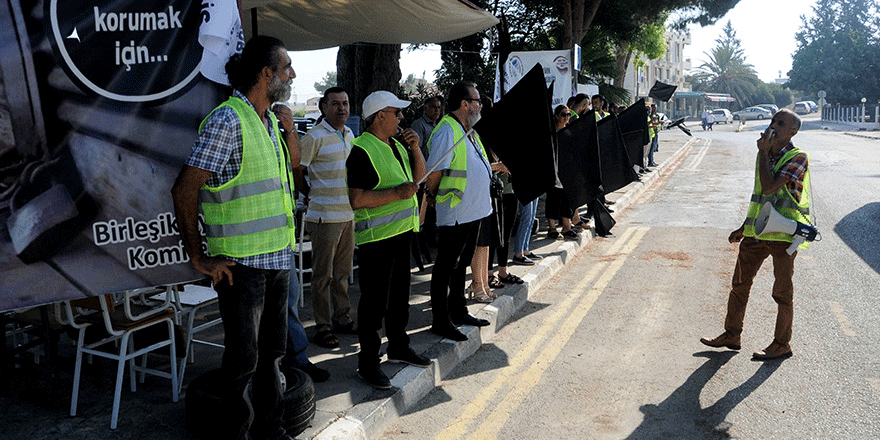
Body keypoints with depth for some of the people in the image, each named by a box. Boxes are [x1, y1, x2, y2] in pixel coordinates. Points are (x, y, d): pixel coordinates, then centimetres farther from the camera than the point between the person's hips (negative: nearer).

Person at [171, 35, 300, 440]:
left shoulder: (269, 118, 11)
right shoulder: (228, 120, -15)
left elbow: (291, 163, 28)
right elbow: (185, 189, -18)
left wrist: (289, 129, 7)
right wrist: (199, 258, -14)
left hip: (278, 258, 8)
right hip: (242, 264, -8)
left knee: (271, 351, 19)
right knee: (243, 357, 5)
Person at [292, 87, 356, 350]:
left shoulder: (349, 135, 13)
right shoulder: (315, 136, -11)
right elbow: (296, 171, -7)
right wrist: (310, 195, 3)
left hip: (348, 213, 7)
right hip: (325, 216, -7)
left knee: (343, 271, 15)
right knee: (323, 274, 0)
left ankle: (342, 319, 27)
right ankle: (323, 327, 9)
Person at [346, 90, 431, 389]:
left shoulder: (396, 145, 14)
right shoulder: (362, 150, -15)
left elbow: (418, 177, 18)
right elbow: (356, 199, -22)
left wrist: (415, 149, 3)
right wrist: (397, 192, -25)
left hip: (402, 230, 9)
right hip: (376, 237, -9)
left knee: (400, 293, 19)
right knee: (374, 300, -3)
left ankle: (398, 347, 34)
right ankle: (367, 362, 8)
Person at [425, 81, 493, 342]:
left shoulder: (469, 132, 14)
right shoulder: (446, 132, -18)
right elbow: (434, 174, -19)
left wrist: (498, 166, 13)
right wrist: (434, 197, -6)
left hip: (473, 211, 10)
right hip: (455, 213, -10)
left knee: (461, 264, 19)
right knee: (446, 267, 0)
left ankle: (458, 312, 32)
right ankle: (441, 322, 9)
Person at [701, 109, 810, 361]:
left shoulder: (797, 158, -11)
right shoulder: (765, 155, 12)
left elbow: (769, 187, -25)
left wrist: (763, 152, -16)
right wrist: (744, 227, 20)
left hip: (784, 234, -7)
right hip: (757, 232, 7)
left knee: (782, 292, 4)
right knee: (740, 284, 12)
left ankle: (782, 344, 18)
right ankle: (731, 335, 24)